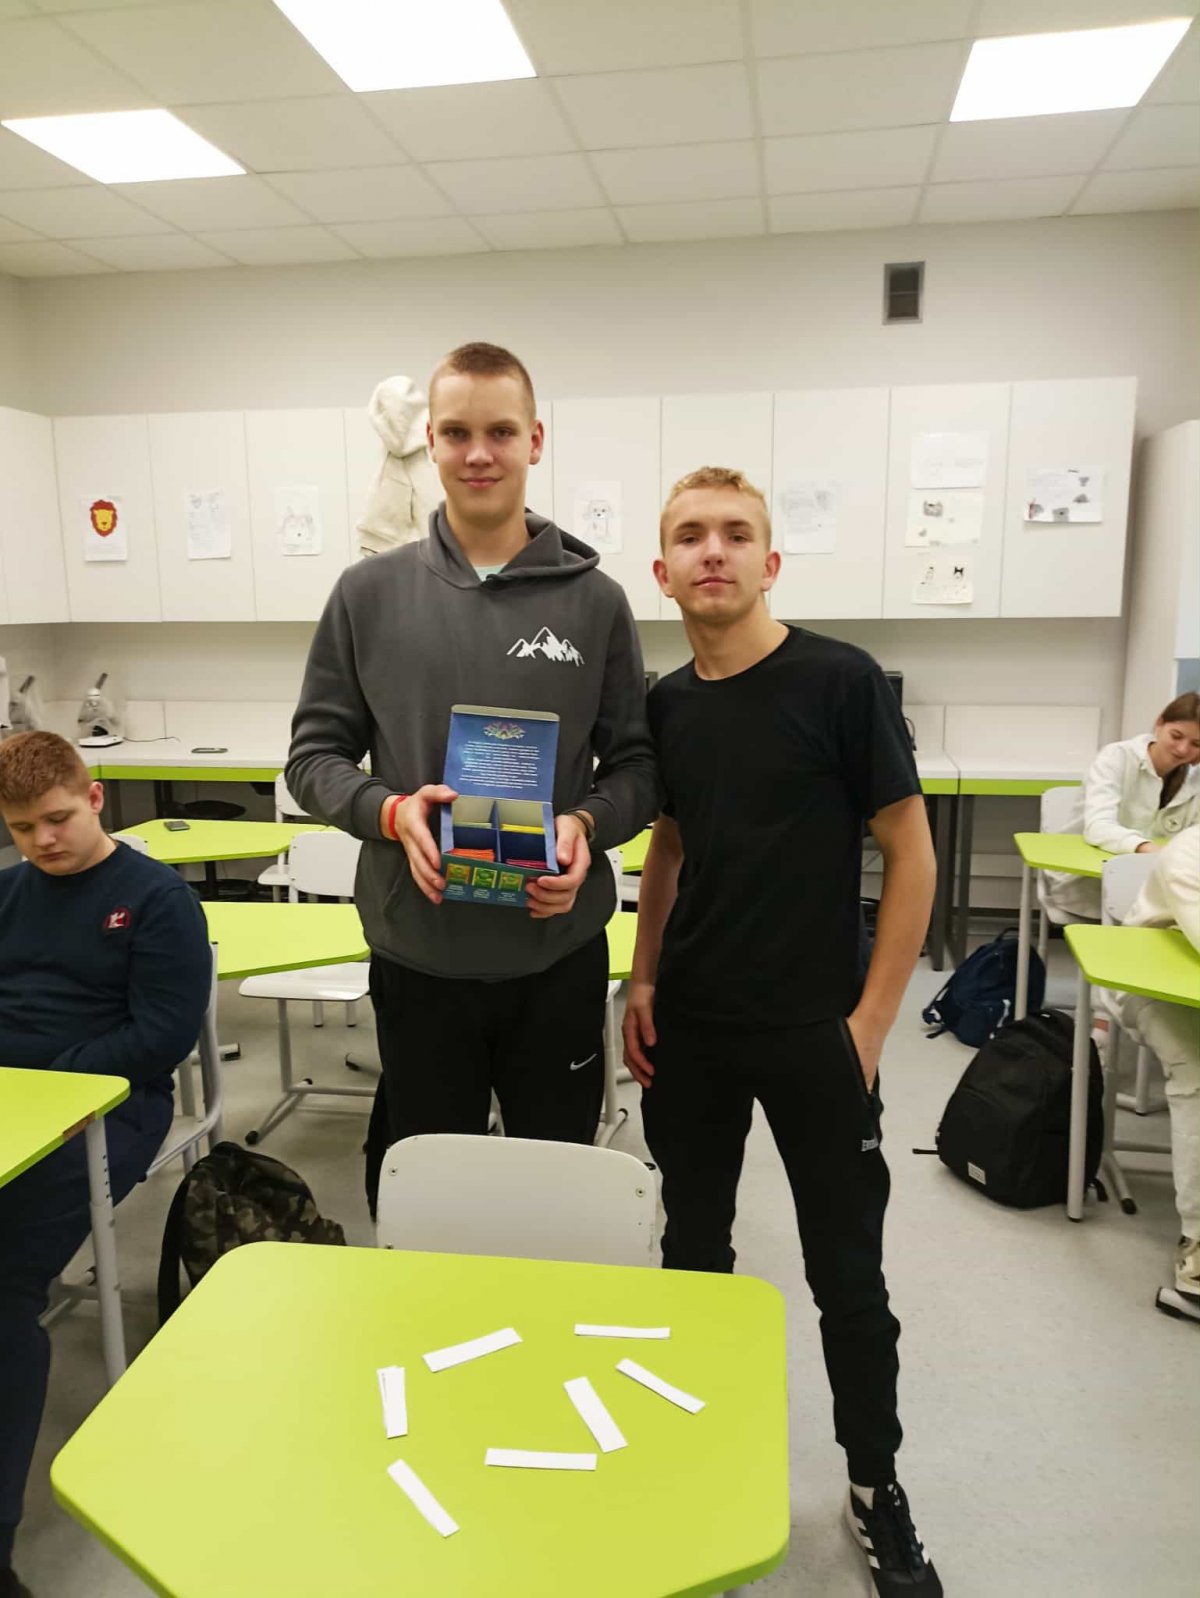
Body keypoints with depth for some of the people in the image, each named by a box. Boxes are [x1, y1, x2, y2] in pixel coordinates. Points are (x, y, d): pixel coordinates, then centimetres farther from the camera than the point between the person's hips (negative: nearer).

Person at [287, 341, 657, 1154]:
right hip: (416, 954, 1)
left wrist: (587, 825, -17)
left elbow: (638, 761, 3)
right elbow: (315, 754, 4)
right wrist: (389, 811, -16)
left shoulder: (595, 600, 0)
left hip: (559, 954, 0)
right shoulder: (370, 593, 1)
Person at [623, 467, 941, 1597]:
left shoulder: (840, 681, -11)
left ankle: (874, 1485, 33)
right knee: (692, 1245, 17)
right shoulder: (666, 705, 3)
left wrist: (870, 1020, -11)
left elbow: (910, 853, -9)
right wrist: (643, 981, 6)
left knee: (845, 1268, 9)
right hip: (689, 1027, 5)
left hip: (813, 1033, -4)